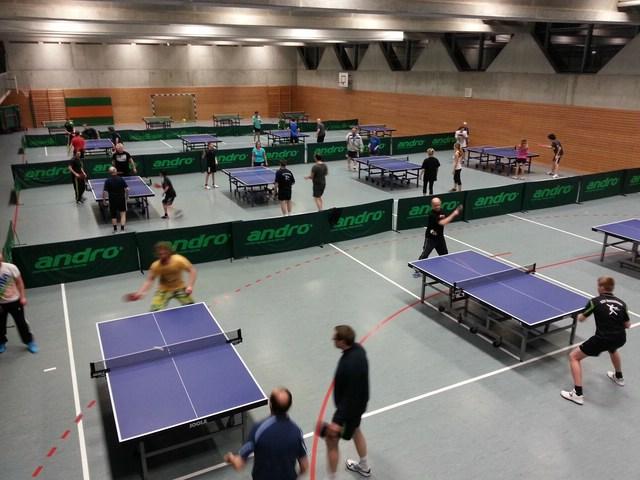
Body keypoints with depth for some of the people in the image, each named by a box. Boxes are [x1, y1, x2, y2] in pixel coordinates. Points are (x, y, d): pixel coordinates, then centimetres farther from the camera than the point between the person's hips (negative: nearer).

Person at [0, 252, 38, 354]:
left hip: (14, 301, -1)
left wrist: (22, 297, -4)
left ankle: (29, 342, 23)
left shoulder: (10, 267, -17)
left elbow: (19, 282, -3)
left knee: (21, 322, 7)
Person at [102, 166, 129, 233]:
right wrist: (126, 196, 7)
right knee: (123, 213, 8)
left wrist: (104, 199, 2)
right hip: (121, 199, 0)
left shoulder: (107, 181, -10)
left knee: (113, 215, 16)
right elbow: (127, 189, -9)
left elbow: (105, 192, -13)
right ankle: (122, 229, -2)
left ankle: (115, 229, 27)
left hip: (112, 200, 0)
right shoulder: (121, 179, -8)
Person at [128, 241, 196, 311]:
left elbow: (192, 270, -18)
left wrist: (190, 286, -29)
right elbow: (150, 280, -10)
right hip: (164, 290, 0)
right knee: (155, 311, -13)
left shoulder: (179, 260, -26)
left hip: (180, 288, 0)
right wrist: (140, 292, -24)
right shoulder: (155, 266, -21)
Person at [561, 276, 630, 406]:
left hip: (602, 339, -6)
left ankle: (578, 394, 0)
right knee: (612, 348, 44)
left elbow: (581, 318, 5)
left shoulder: (595, 301, -5)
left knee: (573, 356, 7)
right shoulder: (621, 303, 6)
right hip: (620, 339, 6)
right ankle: (618, 377, 65)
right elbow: (627, 325, 12)